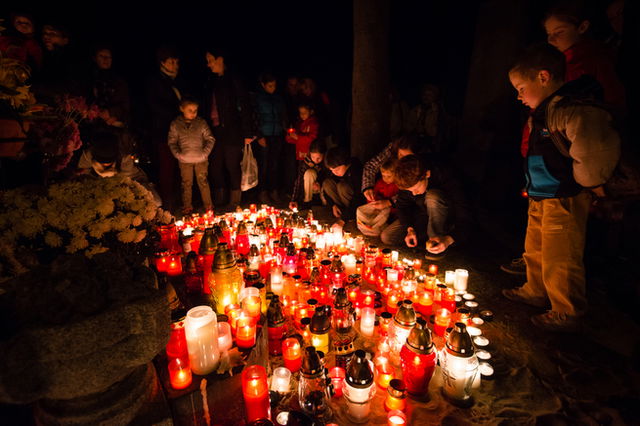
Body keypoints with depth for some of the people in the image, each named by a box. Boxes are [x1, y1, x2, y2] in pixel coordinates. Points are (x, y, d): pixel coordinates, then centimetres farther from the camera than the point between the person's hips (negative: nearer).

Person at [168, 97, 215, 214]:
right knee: (186, 183, 10)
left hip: (201, 159, -1)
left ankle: (208, 204, 20)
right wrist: (178, 154, -11)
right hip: (184, 160, 1)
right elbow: (172, 142, 2)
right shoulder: (175, 124, -3)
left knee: (203, 182, 7)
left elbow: (210, 139, -1)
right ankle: (187, 206, 23)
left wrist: (205, 152, -11)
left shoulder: (201, 123, -4)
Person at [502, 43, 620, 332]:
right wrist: (533, 185, 12)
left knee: (559, 259, 1)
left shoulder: (572, 110, -21)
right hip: (541, 197, 10)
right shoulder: (545, 111, 10)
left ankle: (566, 314, 19)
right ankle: (536, 292, 42)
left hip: (565, 199, -10)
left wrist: (589, 181, -16)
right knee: (535, 250, 23)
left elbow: (599, 147, -30)